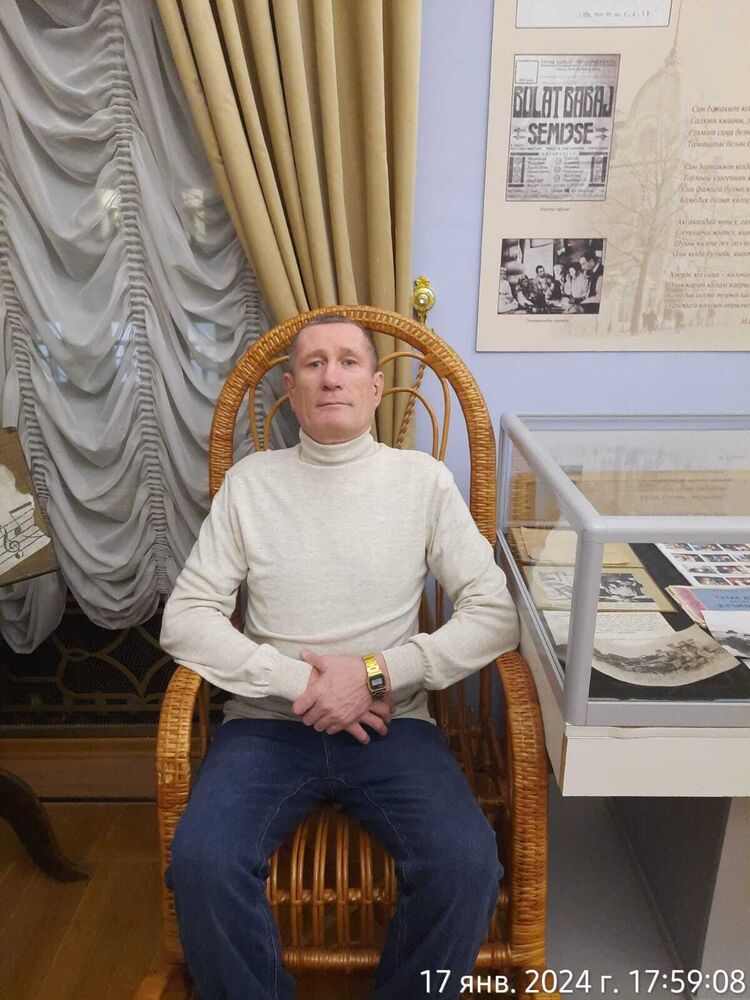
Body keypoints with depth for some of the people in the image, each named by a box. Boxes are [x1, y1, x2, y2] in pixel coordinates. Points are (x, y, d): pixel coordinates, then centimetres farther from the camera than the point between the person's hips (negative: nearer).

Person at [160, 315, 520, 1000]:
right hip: (268, 722, 1)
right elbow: (185, 618, 0)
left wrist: (375, 672, -13)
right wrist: (297, 682, -11)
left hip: (392, 721, 0)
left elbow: (496, 615, -3)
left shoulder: (424, 479, 3)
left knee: (467, 864, -23)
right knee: (201, 863, -24)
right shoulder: (250, 482, 5)